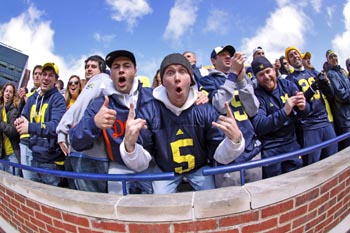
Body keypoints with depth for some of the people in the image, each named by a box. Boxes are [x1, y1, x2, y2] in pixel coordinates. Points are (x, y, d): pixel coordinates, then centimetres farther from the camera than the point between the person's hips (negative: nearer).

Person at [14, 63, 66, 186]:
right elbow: (24, 117, 13)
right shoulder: (31, 98, 11)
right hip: (35, 157, 7)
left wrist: (30, 127, -31)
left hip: (52, 160, -6)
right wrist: (20, 122, -10)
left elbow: (57, 126, -21)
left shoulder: (57, 98, -10)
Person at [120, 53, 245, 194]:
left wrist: (234, 140, -40)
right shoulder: (149, 111, -21)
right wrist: (129, 145, -45)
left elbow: (220, 156, -17)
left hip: (200, 168, 1)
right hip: (164, 170, 0)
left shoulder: (205, 109, -18)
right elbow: (140, 165, -22)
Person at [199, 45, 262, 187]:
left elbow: (253, 111, 2)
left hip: (251, 147, 5)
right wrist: (233, 74, -12)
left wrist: (242, 79, -6)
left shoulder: (243, 79, 16)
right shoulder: (207, 80, 4)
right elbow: (219, 107, -16)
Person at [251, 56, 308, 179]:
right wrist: (284, 112, -35)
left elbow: (306, 110, -2)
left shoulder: (287, 85, -1)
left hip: (291, 143, 4)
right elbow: (258, 127, -24)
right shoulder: (256, 95, -14)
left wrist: (303, 107, -27)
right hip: (270, 148, -4)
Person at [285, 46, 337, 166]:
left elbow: (330, 93, 13)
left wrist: (325, 83, -7)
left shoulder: (313, 73, 16)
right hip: (309, 126, -5)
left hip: (327, 121, 5)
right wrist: (311, 89, -22)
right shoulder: (290, 79, 1)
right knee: (313, 165, 0)